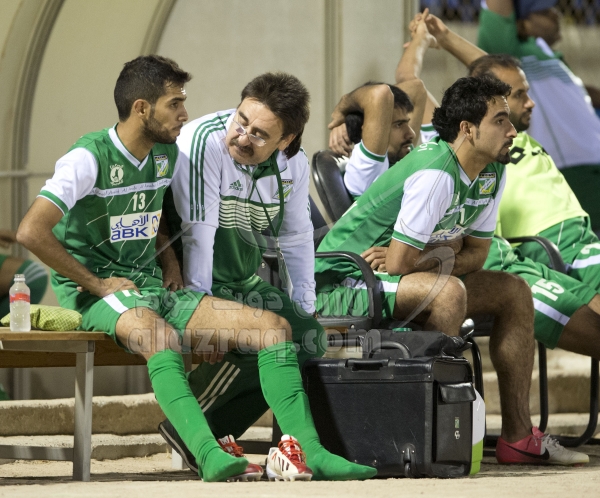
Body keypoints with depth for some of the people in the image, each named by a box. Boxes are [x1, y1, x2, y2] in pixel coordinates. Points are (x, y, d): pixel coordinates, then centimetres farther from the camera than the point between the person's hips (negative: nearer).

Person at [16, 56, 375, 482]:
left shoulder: (167, 154, 12)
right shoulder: (89, 158, -12)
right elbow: (31, 232, -21)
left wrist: (169, 262, 14)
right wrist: (96, 284, -16)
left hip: (153, 287, 7)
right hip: (97, 297, -7)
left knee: (273, 327, -10)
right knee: (162, 336, -42)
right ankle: (210, 455, -54)